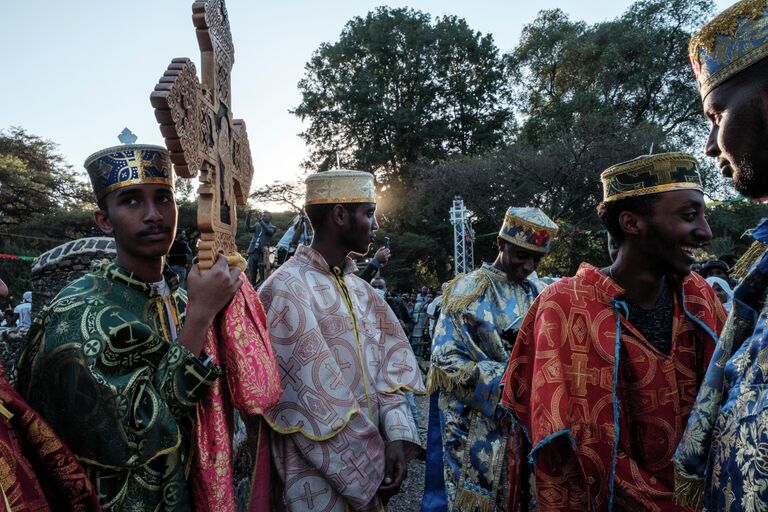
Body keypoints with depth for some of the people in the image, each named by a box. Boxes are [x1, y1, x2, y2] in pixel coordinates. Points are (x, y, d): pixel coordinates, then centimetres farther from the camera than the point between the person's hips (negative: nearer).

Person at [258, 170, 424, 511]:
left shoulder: (359, 288, 5)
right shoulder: (287, 291, -19)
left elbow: (388, 363, 1)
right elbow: (313, 399, -22)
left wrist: (397, 435, -12)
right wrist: (370, 465, -15)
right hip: (319, 478, -7)